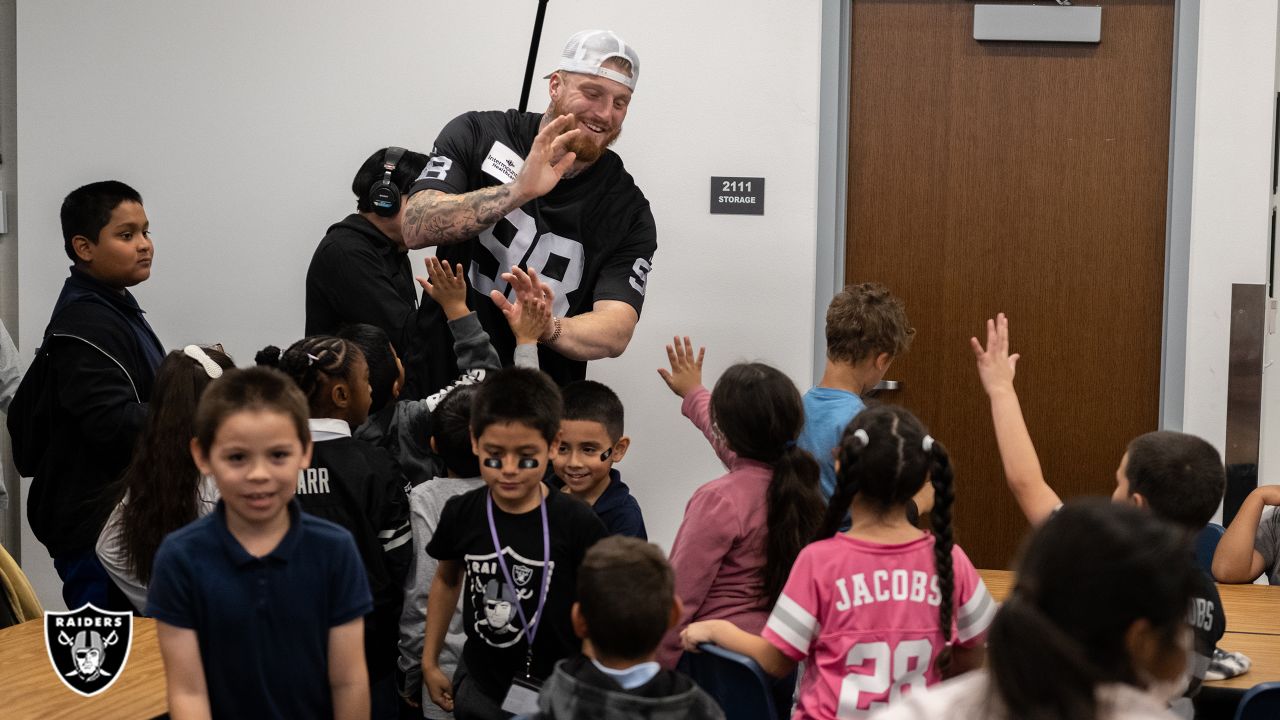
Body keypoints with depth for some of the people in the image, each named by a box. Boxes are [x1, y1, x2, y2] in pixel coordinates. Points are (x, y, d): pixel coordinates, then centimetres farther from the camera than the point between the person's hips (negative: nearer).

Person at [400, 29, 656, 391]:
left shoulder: (629, 212, -2)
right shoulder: (477, 134, -1)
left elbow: (616, 332, -13)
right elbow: (416, 229, -14)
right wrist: (519, 190, -27)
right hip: (438, 376, 0)